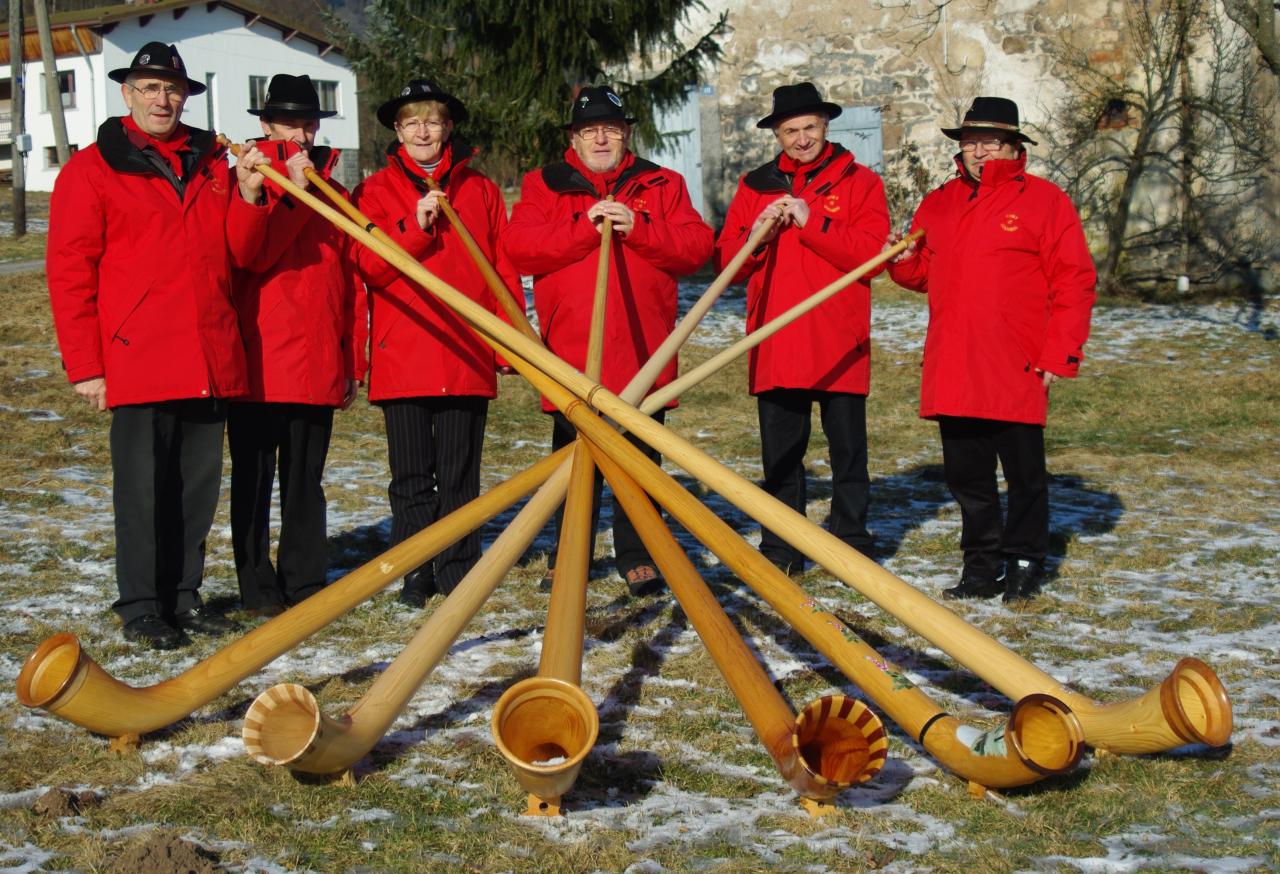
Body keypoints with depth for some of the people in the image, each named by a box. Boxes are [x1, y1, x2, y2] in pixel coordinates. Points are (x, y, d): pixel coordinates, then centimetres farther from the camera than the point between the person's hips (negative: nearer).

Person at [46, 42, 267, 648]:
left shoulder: (212, 164, 15)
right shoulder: (92, 169, 1)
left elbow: (239, 255, 20)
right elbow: (69, 272, -2)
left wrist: (248, 203, 1)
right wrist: (84, 365, -7)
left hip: (211, 361, 5)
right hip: (137, 361, -5)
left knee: (199, 484, 10)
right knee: (143, 485, -1)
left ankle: (183, 594, 22)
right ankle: (141, 606, 10)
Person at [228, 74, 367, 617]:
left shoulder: (334, 194, 14)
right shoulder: (246, 185, 1)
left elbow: (351, 283, 14)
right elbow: (249, 256, -16)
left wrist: (352, 363, 10)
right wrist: (294, 194, -21)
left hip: (318, 363, 4)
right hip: (257, 361, -4)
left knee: (306, 476, 9)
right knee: (254, 475, 2)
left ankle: (305, 582, 17)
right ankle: (258, 587, 8)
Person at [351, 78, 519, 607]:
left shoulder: (479, 190, 12)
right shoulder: (376, 191, 9)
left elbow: (504, 267, 10)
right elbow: (368, 265, -3)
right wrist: (416, 227, -16)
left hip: (467, 355, 1)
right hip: (402, 355, -1)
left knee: (459, 474, 5)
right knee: (411, 476, 3)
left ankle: (458, 572, 12)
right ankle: (415, 575, 9)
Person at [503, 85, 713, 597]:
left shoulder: (663, 185, 12)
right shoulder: (544, 186, 9)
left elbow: (698, 247, 0)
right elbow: (518, 247, -7)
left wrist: (637, 229, -13)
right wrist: (586, 227, -14)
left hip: (644, 353, 1)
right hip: (570, 355, -1)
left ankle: (638, 557, 15)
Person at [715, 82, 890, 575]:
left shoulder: (859, 182, 5)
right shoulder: (755, 187, 14)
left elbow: (872, 252, -10)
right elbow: (726, 263, 10)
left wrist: (811, 222, -15)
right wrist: (755, 235, -10)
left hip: (839, 345, -3)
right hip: (774, 347, 3)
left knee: (847, 451, 4)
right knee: (780, 454, 6)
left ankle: (852, 548, 13)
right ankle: (780, 551, 14)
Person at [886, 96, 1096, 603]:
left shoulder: (1044, 201, -1)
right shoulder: (938, 204, 15)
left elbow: (1075, 282, -4)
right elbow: (925, 275, 24)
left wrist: (1060, 353, -9)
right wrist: (905, 261, 0)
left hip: (1016, 371, -5)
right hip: (951, 370, 5)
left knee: (1023, 474, 3)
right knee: (966, 474, 10)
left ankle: (1024, 565, 16)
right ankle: (982, 565, 20)